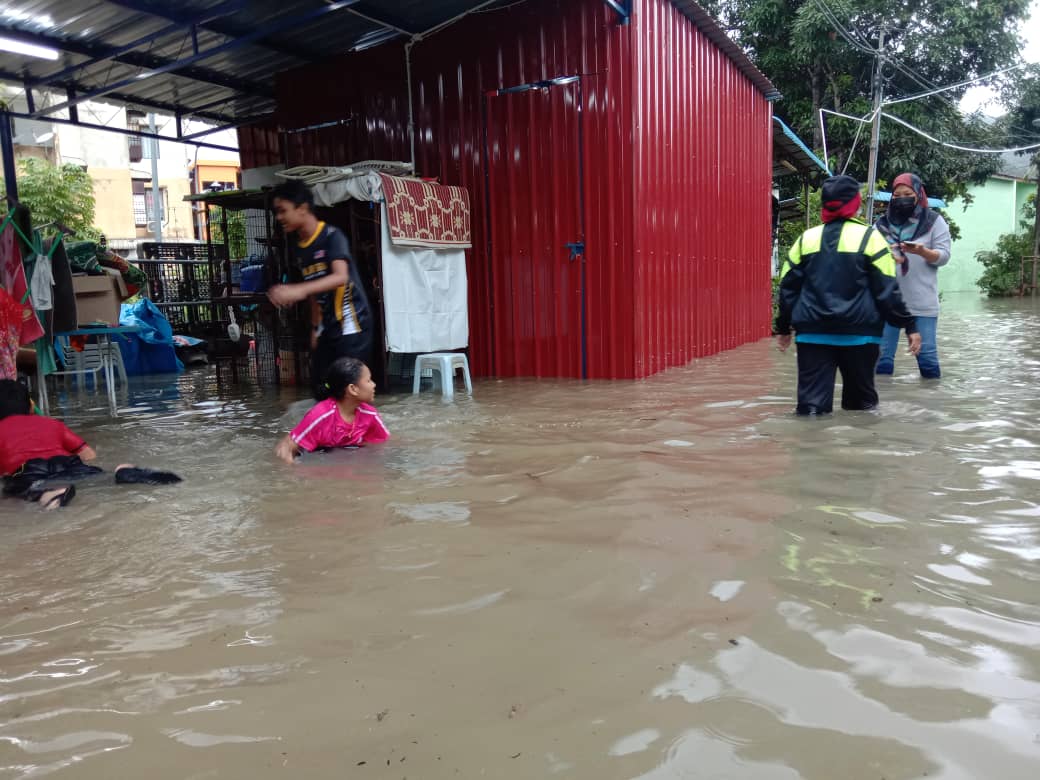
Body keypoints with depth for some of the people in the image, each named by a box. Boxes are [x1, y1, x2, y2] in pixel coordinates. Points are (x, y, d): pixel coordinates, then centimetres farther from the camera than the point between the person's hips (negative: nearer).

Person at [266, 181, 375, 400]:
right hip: (327, 327, 8)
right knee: (320, 387, 9)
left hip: (350, 323, -8)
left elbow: (341, 277, -30)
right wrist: (315, 327, 14)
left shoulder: (331, 236, -14)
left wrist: (298, 290, -41)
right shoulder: (299, 249, 10)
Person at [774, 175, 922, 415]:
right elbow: (887, 290, -5)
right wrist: (909, 325, 2)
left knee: (811, 401, -1)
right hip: (858, 333, -1)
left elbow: (788, 288, 10)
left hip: (813, 332, 2)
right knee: (861, 400, 15)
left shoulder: (806, 238, 8)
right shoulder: (869, 237, -2)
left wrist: (783, 328, 20)